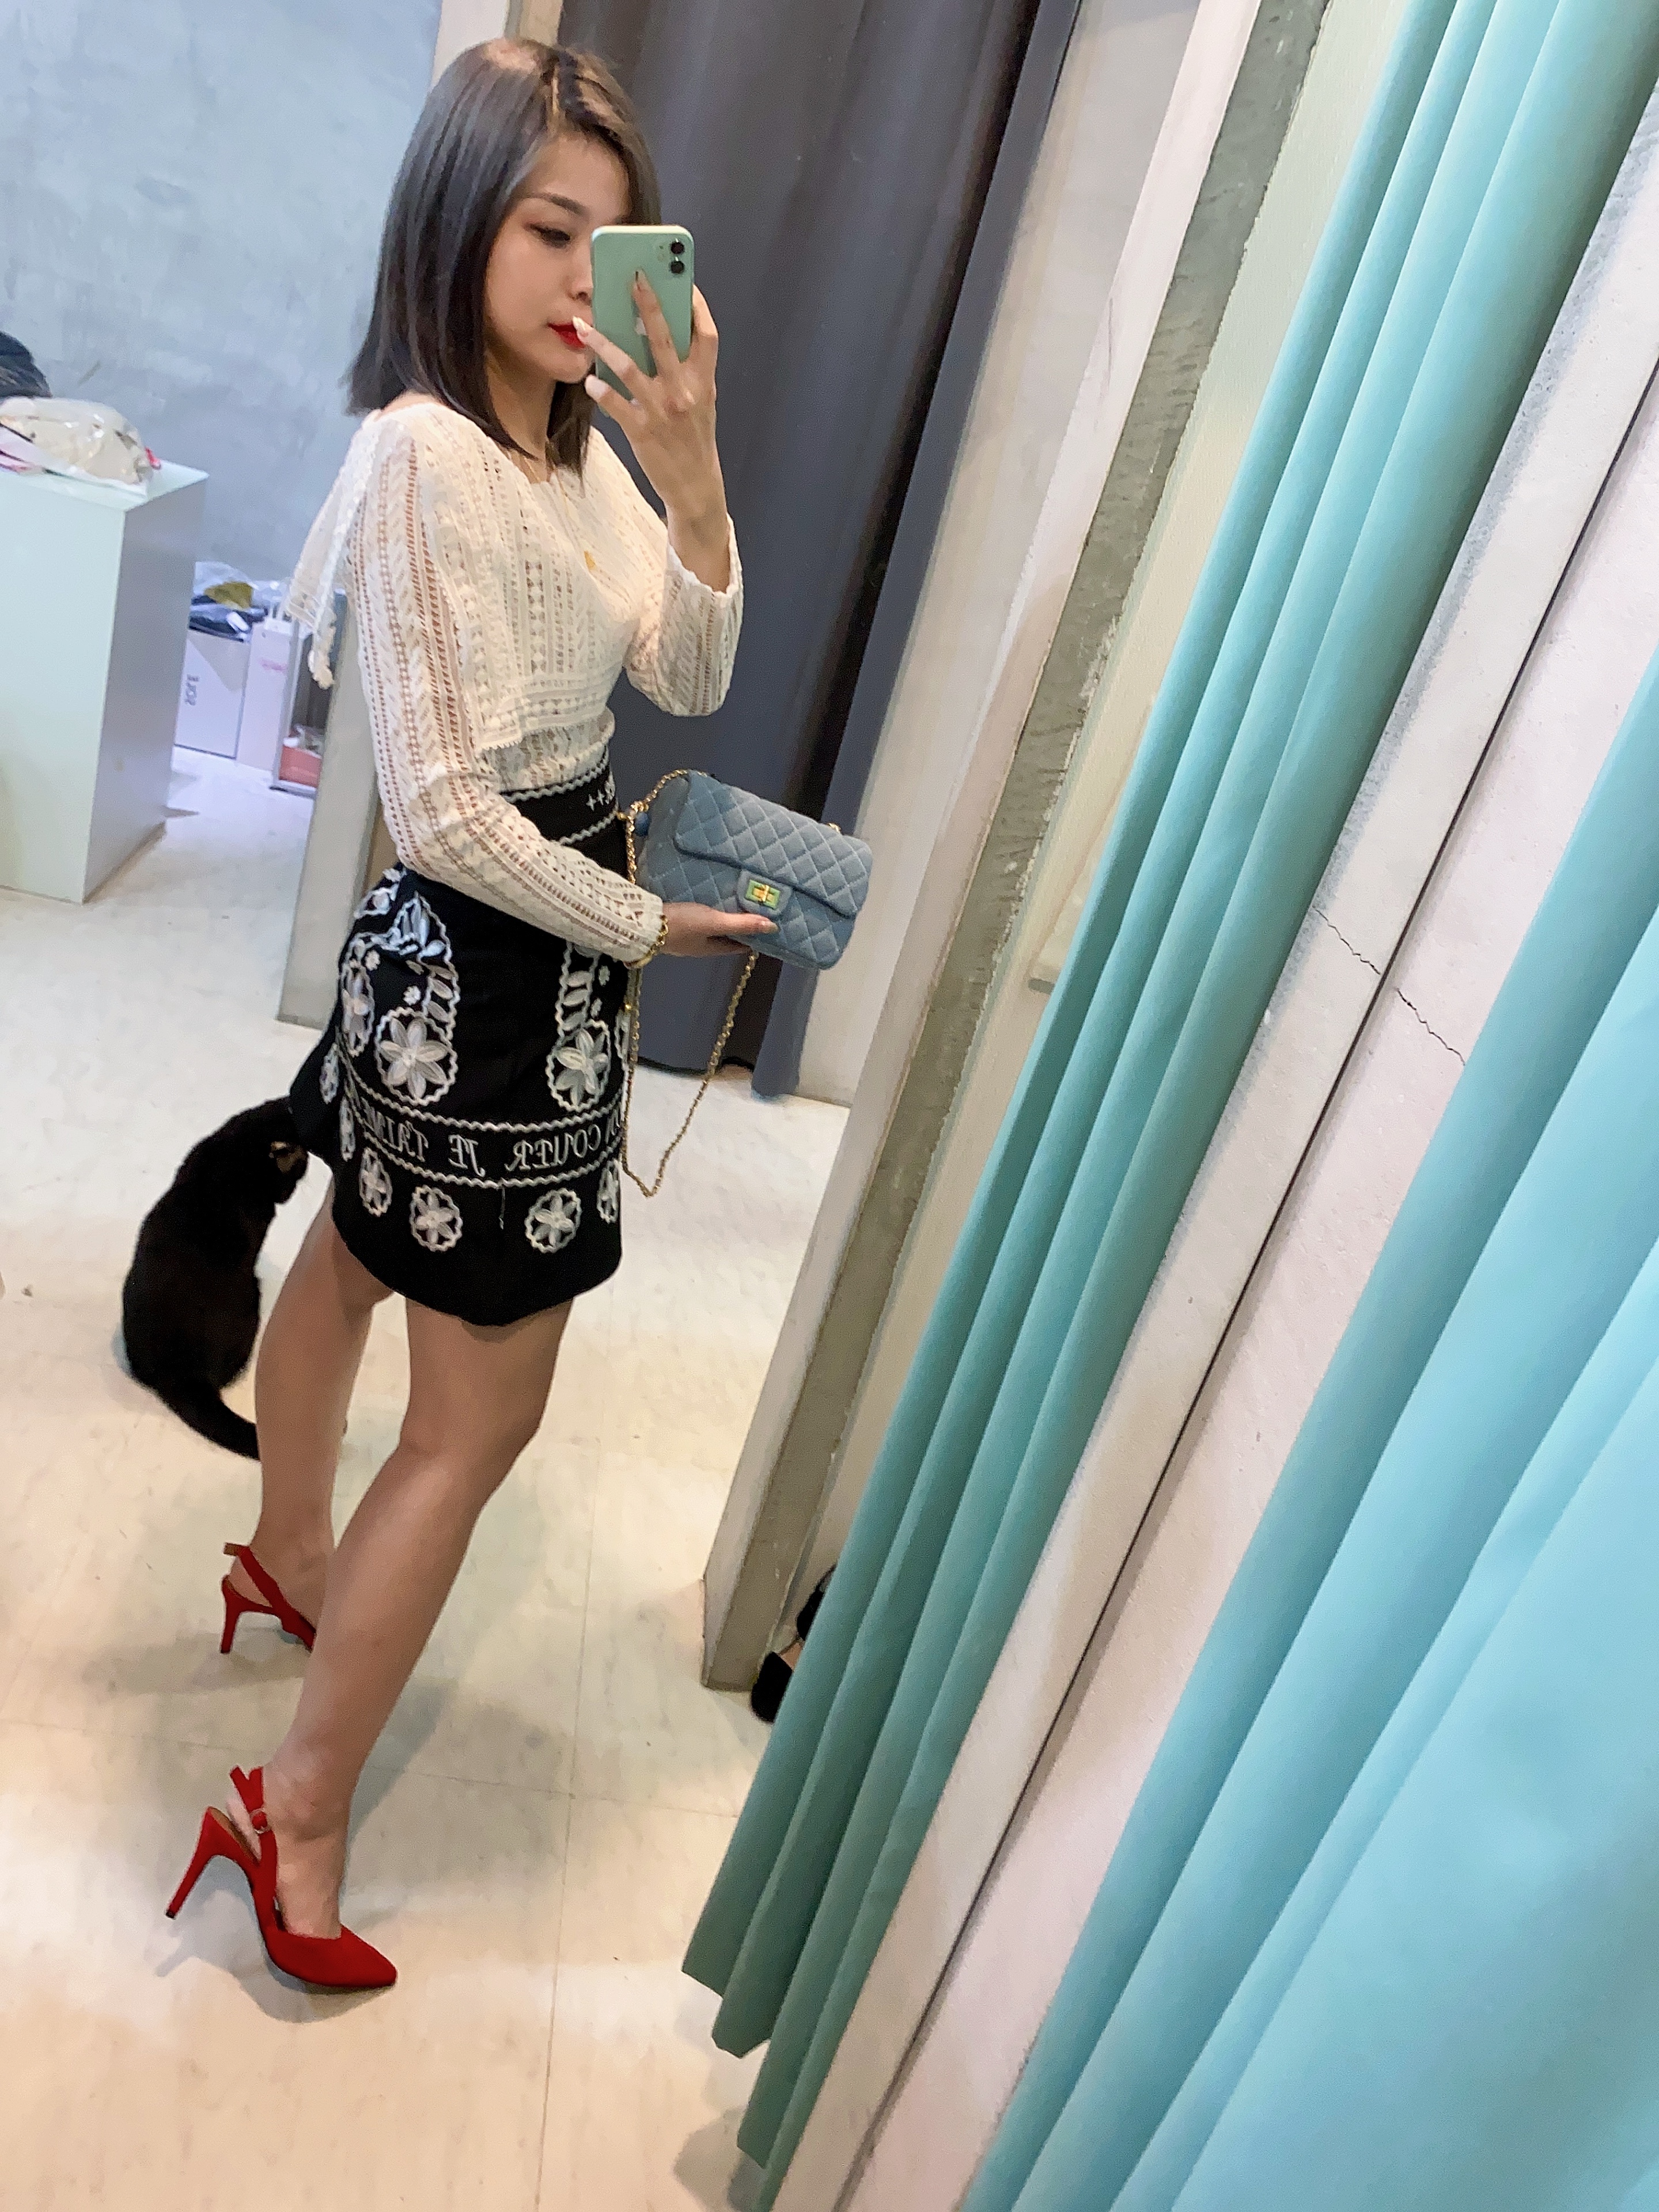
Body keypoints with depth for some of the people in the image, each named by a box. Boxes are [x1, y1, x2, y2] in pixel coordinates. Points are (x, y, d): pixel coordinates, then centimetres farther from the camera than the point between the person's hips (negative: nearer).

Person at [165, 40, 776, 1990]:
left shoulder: (573, 441, 6)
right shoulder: (425, 455, -20)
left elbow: (689, 678, 1)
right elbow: (443, 810, -24)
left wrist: (690, 472, -12)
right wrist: (647, 928, -14)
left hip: (463, 955, 10)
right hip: (489, 967, -10)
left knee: (355, 1257, 26)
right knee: (480, 1418, 0)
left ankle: (285, 1562, 52)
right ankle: (300, 1811, 17)